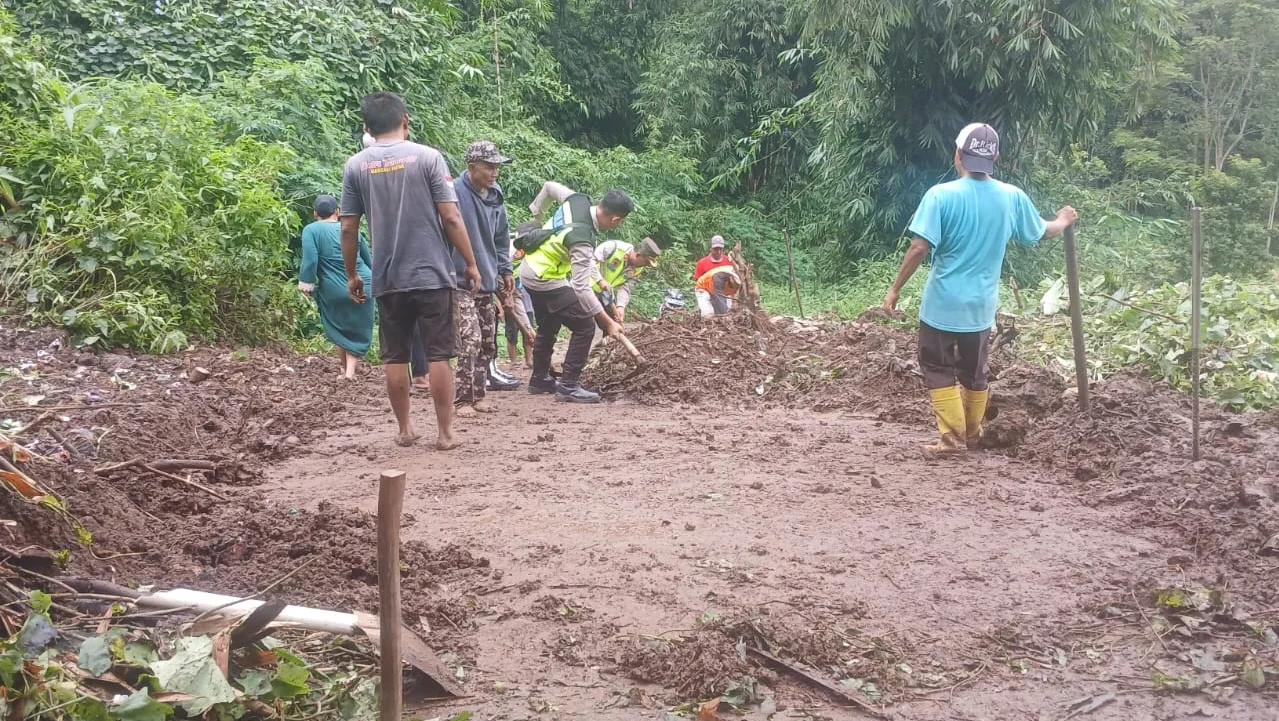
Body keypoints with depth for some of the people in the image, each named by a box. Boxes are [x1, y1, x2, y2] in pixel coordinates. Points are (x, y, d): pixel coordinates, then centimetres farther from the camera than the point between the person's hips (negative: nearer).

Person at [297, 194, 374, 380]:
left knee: (339, 329, 18)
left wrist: (306, 284, -5)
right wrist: (370, 279, 35)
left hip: (334, 291, -2)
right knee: (358, 331, 12)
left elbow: (310, 260, -13)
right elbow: (368, 259, 20)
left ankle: (345, 369, 25)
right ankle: (350, 370, 0)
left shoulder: (311, 230, -1)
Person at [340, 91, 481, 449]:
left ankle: (405, 430, 19)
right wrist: (471, 263, 2)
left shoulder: (355, 166, 3)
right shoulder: (427, 157, -4)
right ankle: (444, 432, 6)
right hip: (432, 274, -2)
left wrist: (351, 275, 15)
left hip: (387, 280, 2)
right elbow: (451, 217, -7)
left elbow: (348, 228, 4)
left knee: (395, 356, 11)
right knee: (438, 354, 3)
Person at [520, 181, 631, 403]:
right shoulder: (582, 240, -32)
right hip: (545, 280, -10)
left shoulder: (578, 200, -10)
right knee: (585, 326, -10)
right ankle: (568, 386, -6)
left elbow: (549, 186, 11)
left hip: (530, 268, 10)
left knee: (548, 327, 26)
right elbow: (581, 289, -33)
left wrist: (536, 209, 31)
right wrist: (608, 322, -28)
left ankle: (539, 379, 39)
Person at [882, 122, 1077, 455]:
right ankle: (973, 433, 32)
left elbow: (919, 248, -20)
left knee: (938, 368, 9)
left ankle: (953, 436, 4)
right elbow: (1041, 232, 16)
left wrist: (895, 289, -11)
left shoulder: (942, 195, -16)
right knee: (974, 371, 19)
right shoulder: (1012, 197, -2)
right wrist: (1062, 222, 38)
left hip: (943, 303, -4)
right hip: (981, 305, 4)